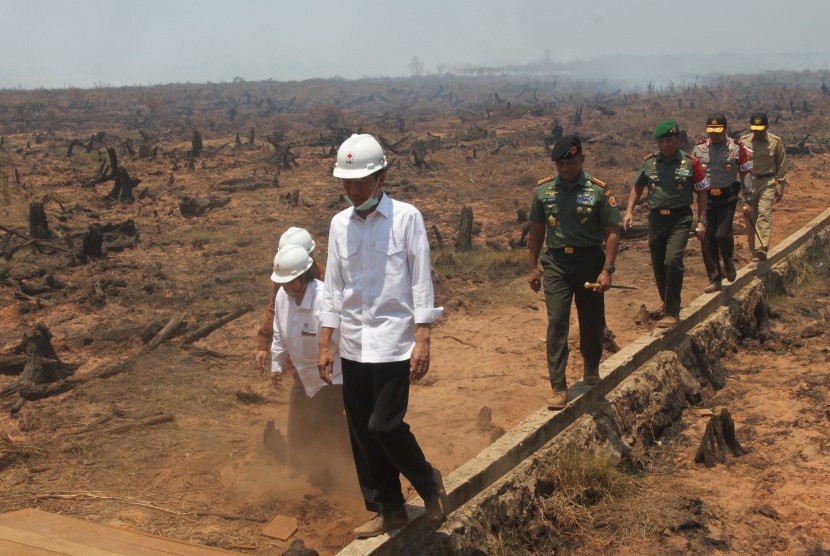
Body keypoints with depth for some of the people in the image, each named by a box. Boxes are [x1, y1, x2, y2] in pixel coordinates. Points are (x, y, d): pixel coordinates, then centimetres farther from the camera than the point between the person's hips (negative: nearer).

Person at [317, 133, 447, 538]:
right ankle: (388, 509, 26)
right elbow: (333, 287, 10)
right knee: (361, 432, 9)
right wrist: (325, 344, 9)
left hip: (393, 342, -5)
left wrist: (422, 341, -12)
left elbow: (421, 282, -7)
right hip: (354, 345, 5)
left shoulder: (406, 218, -7)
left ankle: (428, 482, 19)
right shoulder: (339, 224, 7)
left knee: (384, 426, -9)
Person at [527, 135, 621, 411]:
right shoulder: (544, 190, 2)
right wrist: (534, 267, 10)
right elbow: (537, 230, 11)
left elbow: (612, 232, -4)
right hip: (555, 263, 1)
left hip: (590, 260, 0)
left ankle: (591, 371, 38)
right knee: (556, 322, -7)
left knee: (592, 321, 12)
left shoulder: (598, 190, -6)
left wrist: (607, 270, -12)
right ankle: (559, 388, -4)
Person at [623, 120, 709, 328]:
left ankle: (672, 312, -14)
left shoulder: (690, 163, -5)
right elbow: (637, 187, 16)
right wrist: (629, 212, 5)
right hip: (656, 218, 4)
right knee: (658, 264, 12)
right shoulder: (649, 162, 3)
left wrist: (701, 221, 0)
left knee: (673, 260, -20)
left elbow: (701, 192, 2)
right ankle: (667, 302, 36)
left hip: (680, 219, -4)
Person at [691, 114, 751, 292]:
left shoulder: (736, 148, -3)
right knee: (707, 240, 2)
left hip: (728, 197, -3)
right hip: (706, 198, 3)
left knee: (723, 234, -17)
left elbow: (746, 174, 1)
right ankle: (715, 280, 12)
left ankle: (729, 261, 16)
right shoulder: (699, 148, 4)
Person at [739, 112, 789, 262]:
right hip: (748, 183, 2)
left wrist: (780, 187, 4)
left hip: (768, 182, -2)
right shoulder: (743, 141, -1)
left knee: (764, 214, -16)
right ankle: (754, 251, 14)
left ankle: (762, 248, -26)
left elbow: (781, 166, 5)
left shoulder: (776, 141, -2)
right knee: (750, 216, 4)